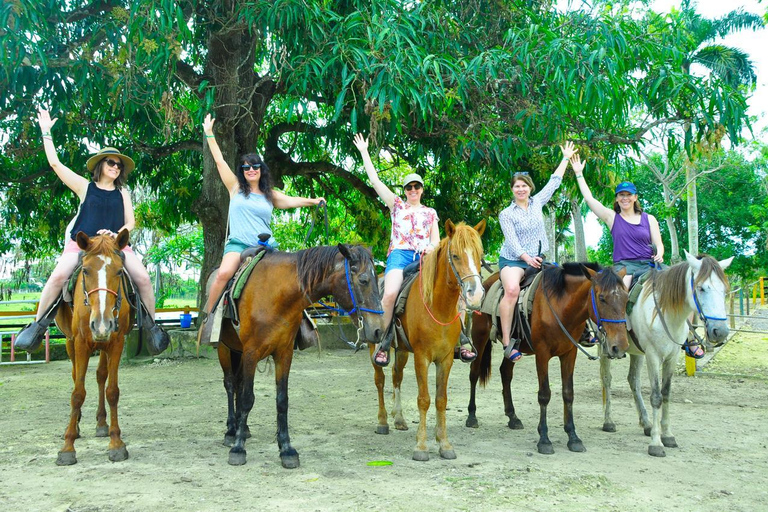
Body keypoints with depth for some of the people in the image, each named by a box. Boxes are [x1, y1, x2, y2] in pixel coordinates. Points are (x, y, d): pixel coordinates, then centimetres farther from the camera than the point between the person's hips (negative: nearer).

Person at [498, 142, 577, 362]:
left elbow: (555, 181, 18)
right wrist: (527, 258, -24)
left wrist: (566, 158, 23)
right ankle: (507, 342, -34)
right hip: (513, 259, -5)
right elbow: (512, 241, -10)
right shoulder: (506, 214, -1)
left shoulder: (537, 202, 10)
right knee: (512, 289, -33)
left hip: (537, 259, 5)